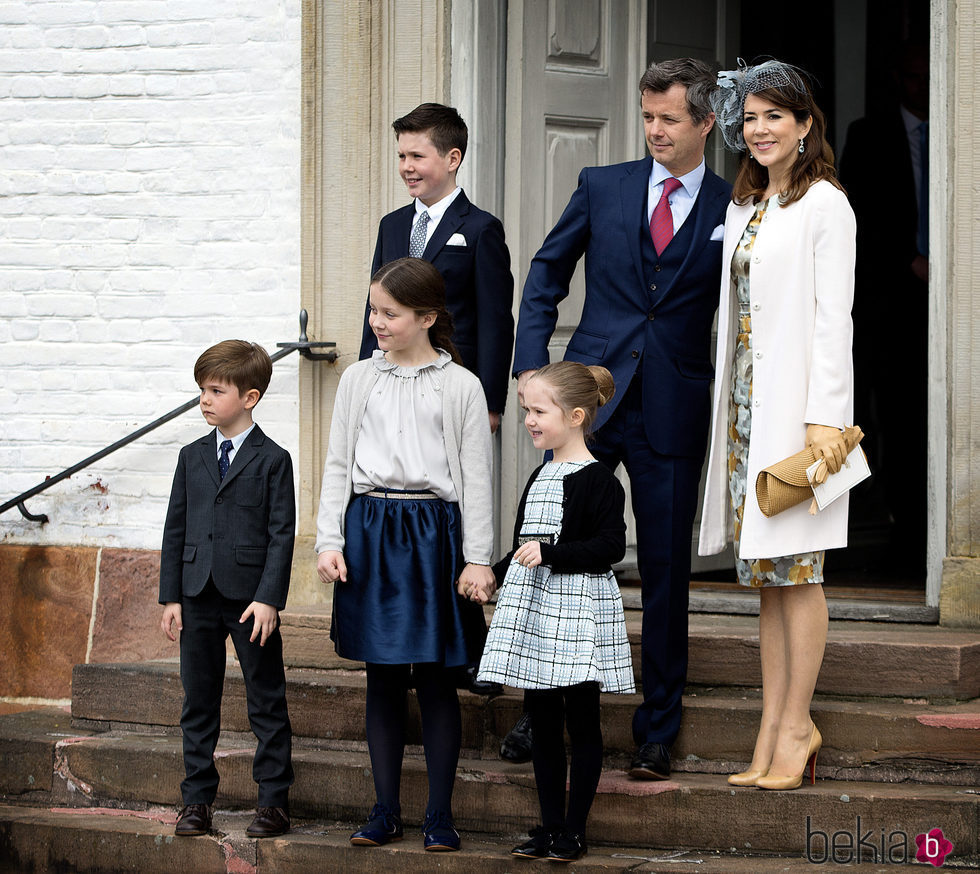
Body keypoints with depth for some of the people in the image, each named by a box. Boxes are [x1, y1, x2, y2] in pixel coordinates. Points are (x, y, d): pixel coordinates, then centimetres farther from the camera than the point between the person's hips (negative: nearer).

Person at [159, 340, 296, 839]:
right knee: (198, 703, 9)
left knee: (266, 702, 2)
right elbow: (175, 529, 11)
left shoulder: (272, 460, -3)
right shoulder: (192, 457, 10)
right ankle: (197, 800, 16)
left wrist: (269, 598, -15)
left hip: (251, 597, -5)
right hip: (198, 596, 5)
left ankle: (273, 801, 8)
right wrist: (171, 596, 5)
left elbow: (282, 534, -7)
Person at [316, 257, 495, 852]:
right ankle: (387, 812, 16)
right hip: (369, 530, 3)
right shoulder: (359, 380, 7)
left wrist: (479, 558, -5)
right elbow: (338, 467, 10)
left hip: (433, 532, -3)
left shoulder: (459, 386, -1)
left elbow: (476, 478, -1)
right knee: (383, 679, 8)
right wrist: (330, 541, 2)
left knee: (436, 680, 2)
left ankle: (440, 816, 10)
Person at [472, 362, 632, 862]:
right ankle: (549, 826, 16)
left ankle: (574, 831, 6)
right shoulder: (540, 478, 15)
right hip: (535, 606, 8)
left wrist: (549, 553, -22)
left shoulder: (597, 480, -11)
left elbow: (611, 547, -18)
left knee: (581, 721, 0)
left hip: (579, 610, -8)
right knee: (541, 720, 9)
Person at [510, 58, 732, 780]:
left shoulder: (732, 211, 3)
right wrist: (531, 362, 5)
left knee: (666, 572, 4)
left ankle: (658, 732, 14)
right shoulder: (603, 187, 7)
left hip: (674, 412, -1)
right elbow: (548, 271, 14)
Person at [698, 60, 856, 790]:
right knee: (765, 571, 7)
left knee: (796, 567, -5)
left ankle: (795, 727, 0)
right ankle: (776, 726, 9)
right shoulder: (745, 208, 17)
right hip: (747, 400, 7)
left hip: (796, 401, -7)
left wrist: (824, 416, -18)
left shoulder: (824, 204, -6)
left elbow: (834, 314, -12)